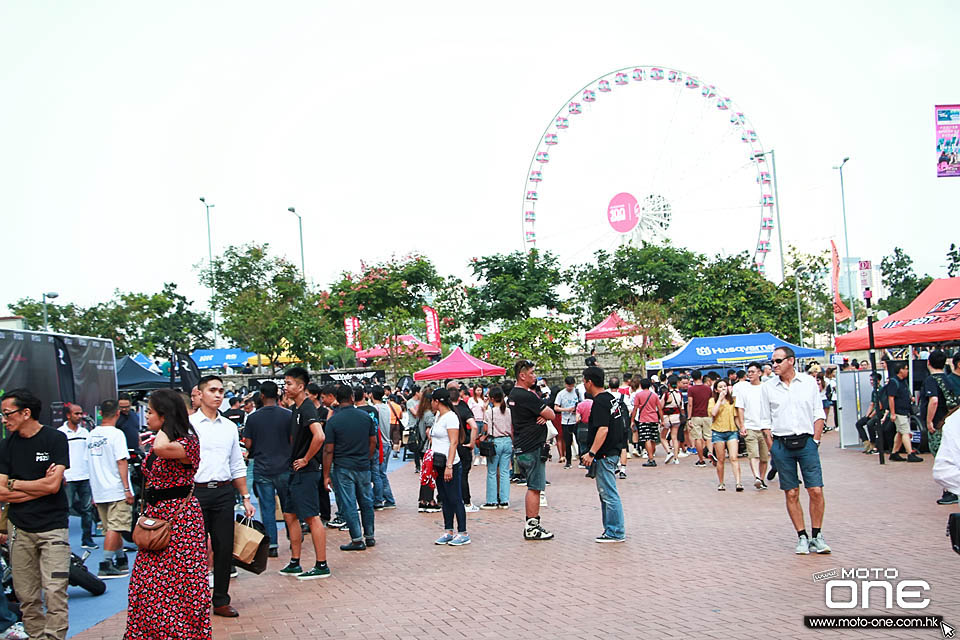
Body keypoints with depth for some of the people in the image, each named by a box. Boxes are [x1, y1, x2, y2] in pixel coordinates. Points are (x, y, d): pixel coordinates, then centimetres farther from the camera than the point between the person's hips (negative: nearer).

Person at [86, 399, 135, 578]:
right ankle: (106, 565, -9)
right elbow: (122, 462, -15)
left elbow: (90, 463, 16)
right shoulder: (116, 434, -11)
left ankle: (121, 561, 23)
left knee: (112, 528, 14)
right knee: (115, 528, -6)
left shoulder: (92, 435, 11)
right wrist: (127, 489, -14)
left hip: (99, 491, 7)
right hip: (116, 490, -7)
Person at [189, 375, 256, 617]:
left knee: (224, 547, 5)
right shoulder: (188, 424, 0)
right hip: (195, 491, -4)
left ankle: (221, 600, 15)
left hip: (224, 492, 4)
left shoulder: (230, 427, 13)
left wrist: (246, 498, 12)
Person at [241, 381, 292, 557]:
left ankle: (272, 545, 4)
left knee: (267, 508, 5)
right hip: (284, 468, 1)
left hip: (262, 469, 0)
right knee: (288, 506, 14)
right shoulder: (288, 415, -6)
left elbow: (248, 444, -1)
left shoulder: (253, 417, -4)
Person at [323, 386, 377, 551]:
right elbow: (373, 441, 6)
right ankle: (369, 536, 23)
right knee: (366, 502, 15)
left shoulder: (332, 421, -10)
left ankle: (357, 540, 3)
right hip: (363, 466, 4)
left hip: (343, 468, -3)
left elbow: (328, 450, -10)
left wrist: (326, 475, -4)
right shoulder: (366, 416, 0)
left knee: (349, 504, 2)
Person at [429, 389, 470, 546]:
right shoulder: (438, 416, 16)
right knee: (445, 500, 11)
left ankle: (463, 534, 0)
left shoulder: (450, 417, -13)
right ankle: (448, 532, 17)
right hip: (439, 465, 9)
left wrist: (449, 466, -24)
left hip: (451, 464, -9)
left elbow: (453, 443, -19)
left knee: (455, 499, -5)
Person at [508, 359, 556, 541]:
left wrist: (542, 415, -4)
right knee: (534, 488, -4)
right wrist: (546, 414, 5)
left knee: (532, 487, 16)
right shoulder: (527, 396, -19)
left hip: (521, 448, 10)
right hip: (533, 448, -10)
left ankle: (531, 525, 21)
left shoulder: (513, 394, 13)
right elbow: (552, 415, -15)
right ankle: (532, 528, -1)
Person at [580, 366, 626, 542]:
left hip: (605, 454, -10)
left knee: (609, 494, -4)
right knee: (606, 492, 16)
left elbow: (603, 429, -25)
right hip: (614, 450, 10)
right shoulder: (613, 397, 12)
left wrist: (591, 453, -25)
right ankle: (611, 529, 22)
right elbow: (623, 422, 20)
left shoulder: (600, 401, -17)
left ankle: (615, 533, 1)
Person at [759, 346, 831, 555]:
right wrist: (772, 448, 0)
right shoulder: (767, 387, 5)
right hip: (781, 444, 0)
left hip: (806, 442, 0)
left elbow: (818, 414, 8)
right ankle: (802, 536, 12)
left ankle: (816, 536, 10)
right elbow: (765, 421, 8)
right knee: (791, 493, 2)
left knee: (816, 490, -4)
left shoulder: (809, 382, 5)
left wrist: (815, 440, -1)